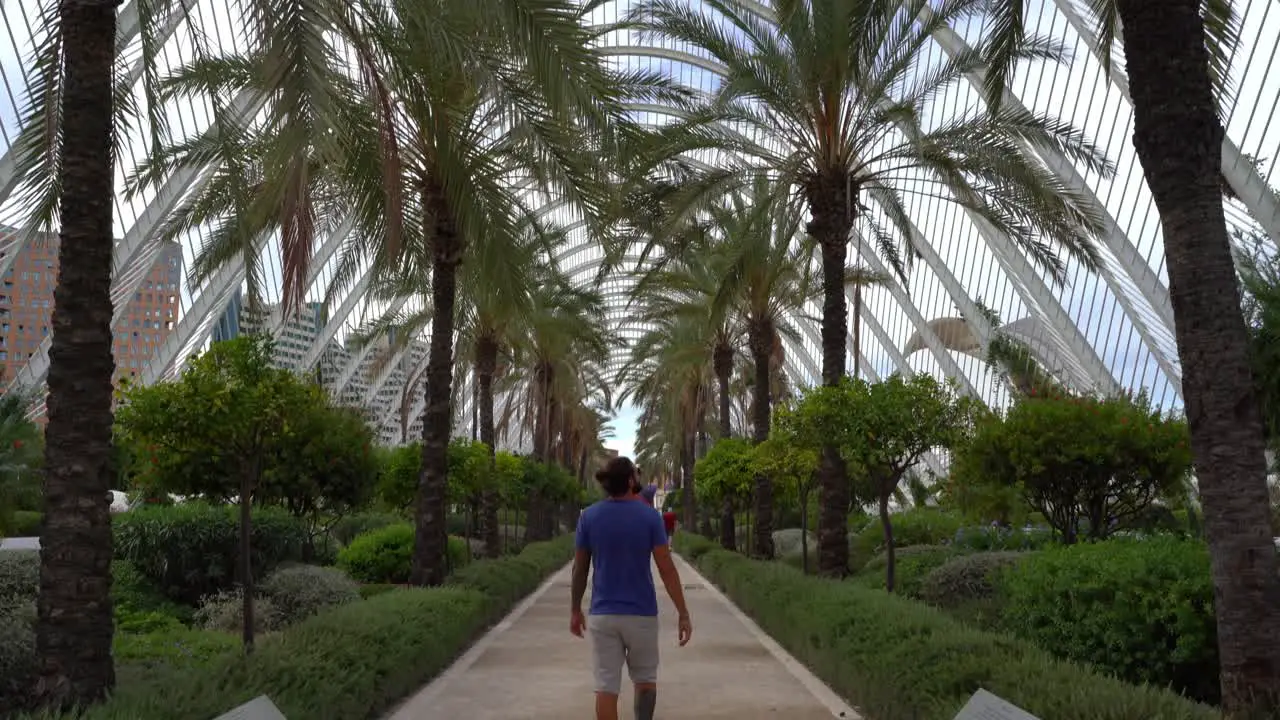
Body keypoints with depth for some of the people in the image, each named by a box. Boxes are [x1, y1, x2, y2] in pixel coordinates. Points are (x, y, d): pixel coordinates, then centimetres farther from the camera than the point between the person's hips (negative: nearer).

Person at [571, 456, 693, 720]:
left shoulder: (588, 516, -3)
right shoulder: (649, 516, -8)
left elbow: (580, 569, 4)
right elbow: (667, 569, -10)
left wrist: (575, 610, 15)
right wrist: (683, 614, -5)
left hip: (603, 614, 1)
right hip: (641, 614, -1)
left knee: (606, 687, 3)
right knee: (645, 678, 20)